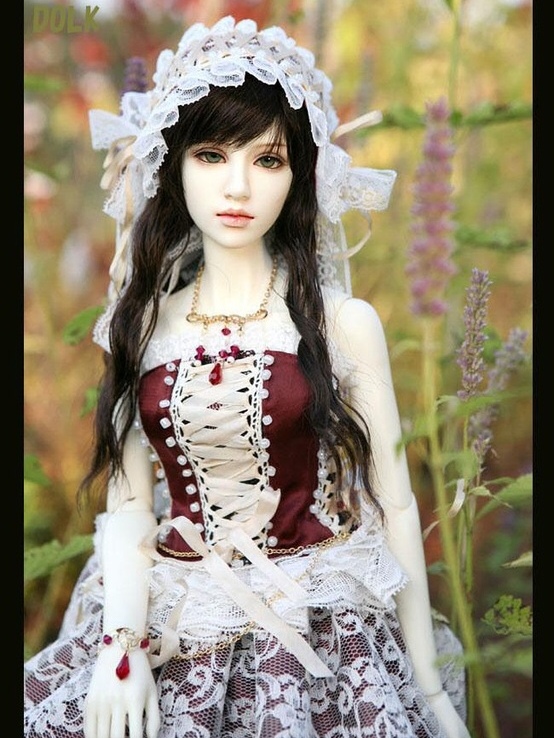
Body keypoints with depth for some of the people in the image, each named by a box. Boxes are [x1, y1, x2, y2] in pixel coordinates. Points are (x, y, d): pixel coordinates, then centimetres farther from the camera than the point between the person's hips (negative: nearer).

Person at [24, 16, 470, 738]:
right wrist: (120, 641, -14)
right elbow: (128, 499, 2)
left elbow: (394, 504, -3)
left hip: (319, 624, -2)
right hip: (172, 628, 2)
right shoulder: (145, 323, 2)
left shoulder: (344, 322, -5)